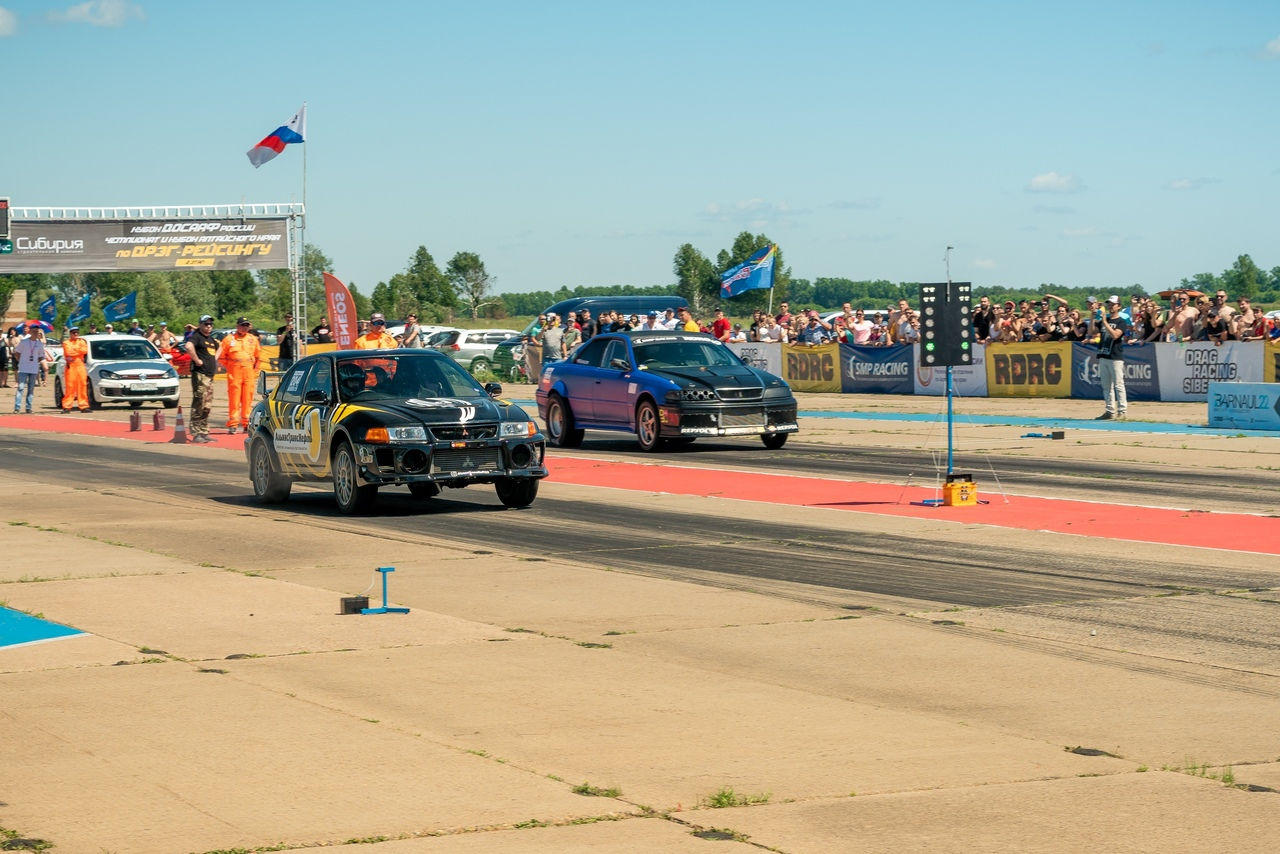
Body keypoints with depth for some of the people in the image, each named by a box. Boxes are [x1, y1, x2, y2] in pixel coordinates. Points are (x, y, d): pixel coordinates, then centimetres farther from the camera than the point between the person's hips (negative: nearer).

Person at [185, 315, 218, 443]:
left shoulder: (211, 339, 19)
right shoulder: (196, 336, -8)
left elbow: (218, 348, 41)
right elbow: (188, 346, -31)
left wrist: (215, 359, 23)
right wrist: (196, 359, -22)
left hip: (210, 376, 9)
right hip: (200, 375, -9)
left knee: (207, 406, 12)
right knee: (199, 406, -10)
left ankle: (204, 433, 17)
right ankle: (196, 434, -10)